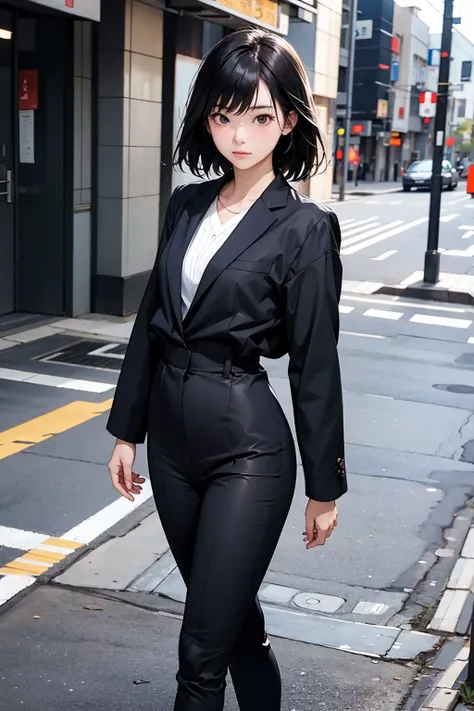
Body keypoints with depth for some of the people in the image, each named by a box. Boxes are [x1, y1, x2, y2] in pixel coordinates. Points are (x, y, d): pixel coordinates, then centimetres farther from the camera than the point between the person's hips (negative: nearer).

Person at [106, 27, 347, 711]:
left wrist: (325, 485, -3)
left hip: (248, 448, -6)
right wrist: (127, 430, 13)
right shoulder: (187, 205, 6)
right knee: (233, 614, 22)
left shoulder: (305, 228, -11)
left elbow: (315, 365, -9)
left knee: (203, 647, 0)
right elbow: (151, 320, 11)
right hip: (172, 436, 6)